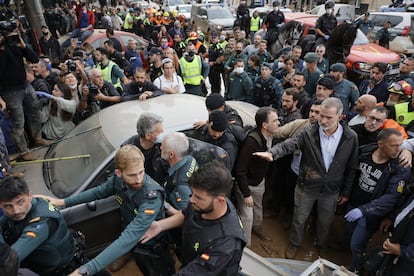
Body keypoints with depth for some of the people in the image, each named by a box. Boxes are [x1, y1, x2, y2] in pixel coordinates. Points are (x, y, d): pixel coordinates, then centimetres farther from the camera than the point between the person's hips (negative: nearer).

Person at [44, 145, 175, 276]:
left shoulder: (152, 197, -38)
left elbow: (130, 237, -45)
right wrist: (63, 202, 3)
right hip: (131, 243, 5)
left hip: (152, 248, -5)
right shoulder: (118, 179, -19)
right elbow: (98, 191, 3)